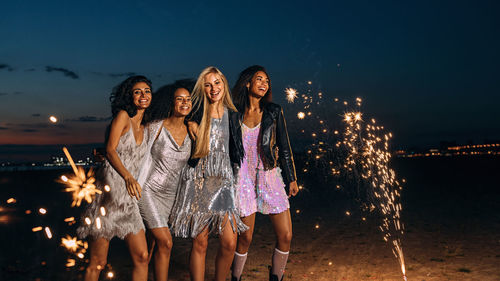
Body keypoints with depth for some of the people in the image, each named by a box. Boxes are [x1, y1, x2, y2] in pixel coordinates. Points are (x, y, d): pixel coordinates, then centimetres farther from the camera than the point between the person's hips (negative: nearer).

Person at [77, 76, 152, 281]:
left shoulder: (144, 129, 19)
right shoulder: (123, 116, 0)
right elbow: (110, 150, -10)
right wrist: (128, 176, -22)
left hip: (128, 196, 6)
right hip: (108, 189, -6)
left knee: (142, 256, 1)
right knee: (97, 263, -1)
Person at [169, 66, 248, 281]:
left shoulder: (231, 115, 11)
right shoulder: (195, 115, 1)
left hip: (223, 181, 3)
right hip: (198, 180, -3)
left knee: (229, 243, -2)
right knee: (200, 243, 0)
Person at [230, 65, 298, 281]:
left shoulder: (274, 112, 4)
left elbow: (284, 147, 7)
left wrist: (292, 178, 6)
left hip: (270, 177, 1)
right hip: (244, 178, -1)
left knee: (285, 235, -1)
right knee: (245, 237, 3)